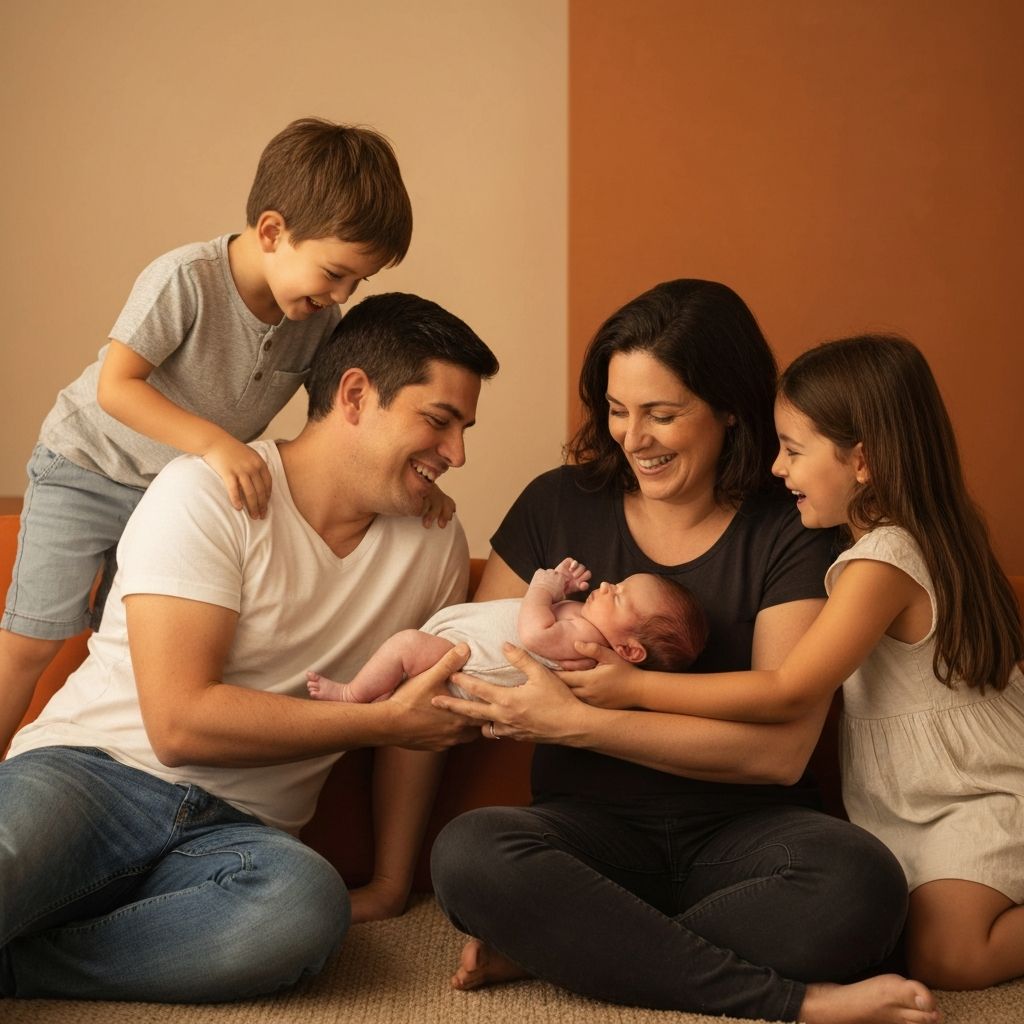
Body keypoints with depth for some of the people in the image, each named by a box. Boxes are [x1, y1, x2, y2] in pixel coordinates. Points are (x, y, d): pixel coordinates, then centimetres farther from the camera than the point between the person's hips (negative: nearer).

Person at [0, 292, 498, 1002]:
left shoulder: (437, 546, 8)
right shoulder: (208, 493, -9)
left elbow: (419, 719, 20)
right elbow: (179, 723, -16)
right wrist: (383, 721, -12)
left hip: (239, 831, 6)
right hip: (93, 775, -5)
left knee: (311, 904, -35)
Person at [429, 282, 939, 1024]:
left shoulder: (791, 534, -2)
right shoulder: (560, 506, 5)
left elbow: (781, 748, -11)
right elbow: (471, 660, 7)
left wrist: (574, 721, -18)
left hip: (743, 830, -1)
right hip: (593, 823, 2)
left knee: (861, 886, -32)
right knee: (470, 854, -30)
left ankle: (558, 950, -17)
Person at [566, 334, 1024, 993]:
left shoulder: (883, 563, -23)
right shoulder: (911, 538, 6)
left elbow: (788, 693, -25)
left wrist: (635, 687, -23)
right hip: (915, 807, 8)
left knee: (942, 956, -21)